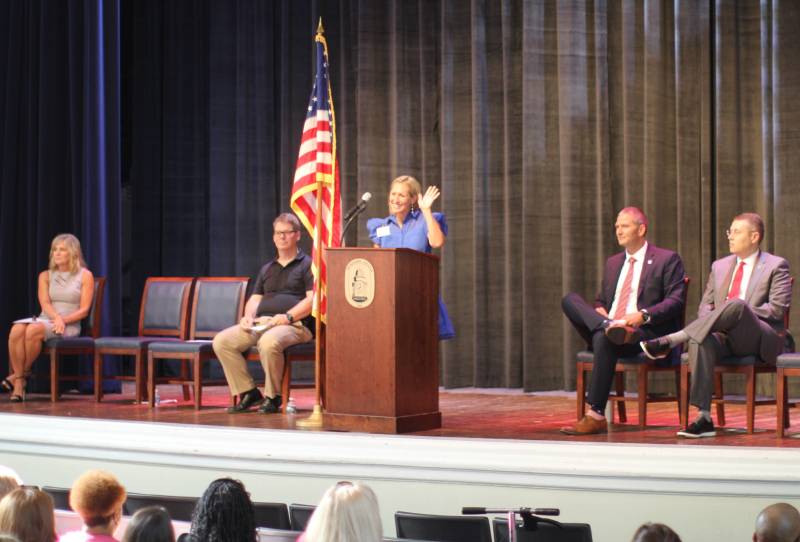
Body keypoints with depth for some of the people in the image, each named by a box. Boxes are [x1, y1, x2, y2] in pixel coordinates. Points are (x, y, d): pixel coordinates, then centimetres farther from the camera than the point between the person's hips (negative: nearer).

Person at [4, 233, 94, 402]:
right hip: (46, 319, 4)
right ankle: (19, 382, -30)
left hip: (70, 325, -3)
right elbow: (44, 303, 0)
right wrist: (56, 317, -21)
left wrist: (63, 320, -17)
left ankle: (21, 374, -15)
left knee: (34, 329, -35)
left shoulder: (85, 276, 6)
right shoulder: (45, 276, 16)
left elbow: (84, 310, -1)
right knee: (16, 329, -31)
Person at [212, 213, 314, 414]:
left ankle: (272, 396, -20)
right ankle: (247, 392, -11)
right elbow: (255, 299, 25)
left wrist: (287, 316, -18)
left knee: (269, 342, -40)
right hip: (261, 322, 7)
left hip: (294, 324, -6)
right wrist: (249, 316, 1)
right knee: (221, 341, -16)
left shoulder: (307, 264, 7)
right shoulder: (267, 269, 29)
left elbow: (312, 299, -5)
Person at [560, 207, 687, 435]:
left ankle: (596, 416, -36)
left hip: (647, 332, -6)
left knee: (604, 338, -37)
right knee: (569, 299, -15)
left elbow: (675, 302, -4)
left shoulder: (667, 260, 6)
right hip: (606, 329, 6)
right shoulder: (613, 262, 26)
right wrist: (599, 311, 4)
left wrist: (643, 315, -21)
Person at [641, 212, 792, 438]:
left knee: (737, 305, -36)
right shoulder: (720, 266, 23)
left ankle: (669, 341, -36)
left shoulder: (776, 266, 7)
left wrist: (740, 312, -13)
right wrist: (713, 321, -5)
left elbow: (777, 309, -5)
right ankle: (704, 418, -38)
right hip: (725, 336, 4)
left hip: (759, 339, -4)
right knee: (701, 340, -34)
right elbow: (705, 306, 19)